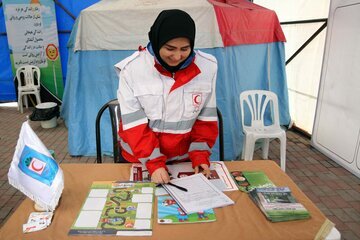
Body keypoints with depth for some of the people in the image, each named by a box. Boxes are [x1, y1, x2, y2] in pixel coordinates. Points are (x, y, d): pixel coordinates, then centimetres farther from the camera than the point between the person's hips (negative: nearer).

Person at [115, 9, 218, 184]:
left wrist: (200, 155, -12)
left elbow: (206, 118, -4)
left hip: (185, 159, 2)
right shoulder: (132, 68, -18)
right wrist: (153, 162, -23)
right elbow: (134, 124, -16)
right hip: (139, 160, -1)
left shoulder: (206, 67, -11)